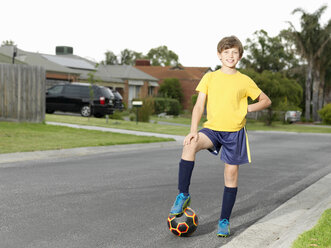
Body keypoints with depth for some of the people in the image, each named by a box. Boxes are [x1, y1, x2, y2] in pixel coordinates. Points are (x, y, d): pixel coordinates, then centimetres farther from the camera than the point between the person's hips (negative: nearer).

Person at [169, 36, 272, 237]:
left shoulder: (245, 81, 5)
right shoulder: (210, 78, 6)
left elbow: (266, 101, 15)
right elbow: (199, 106, 2)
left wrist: (248, 108, -3)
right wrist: (193, 131, -11)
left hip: (235, 132, 0)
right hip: (212, 129, 0)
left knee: (231, 174, 0)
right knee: (190, 145, -30)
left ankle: (224, 221, 15)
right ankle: (183, 195, -19)